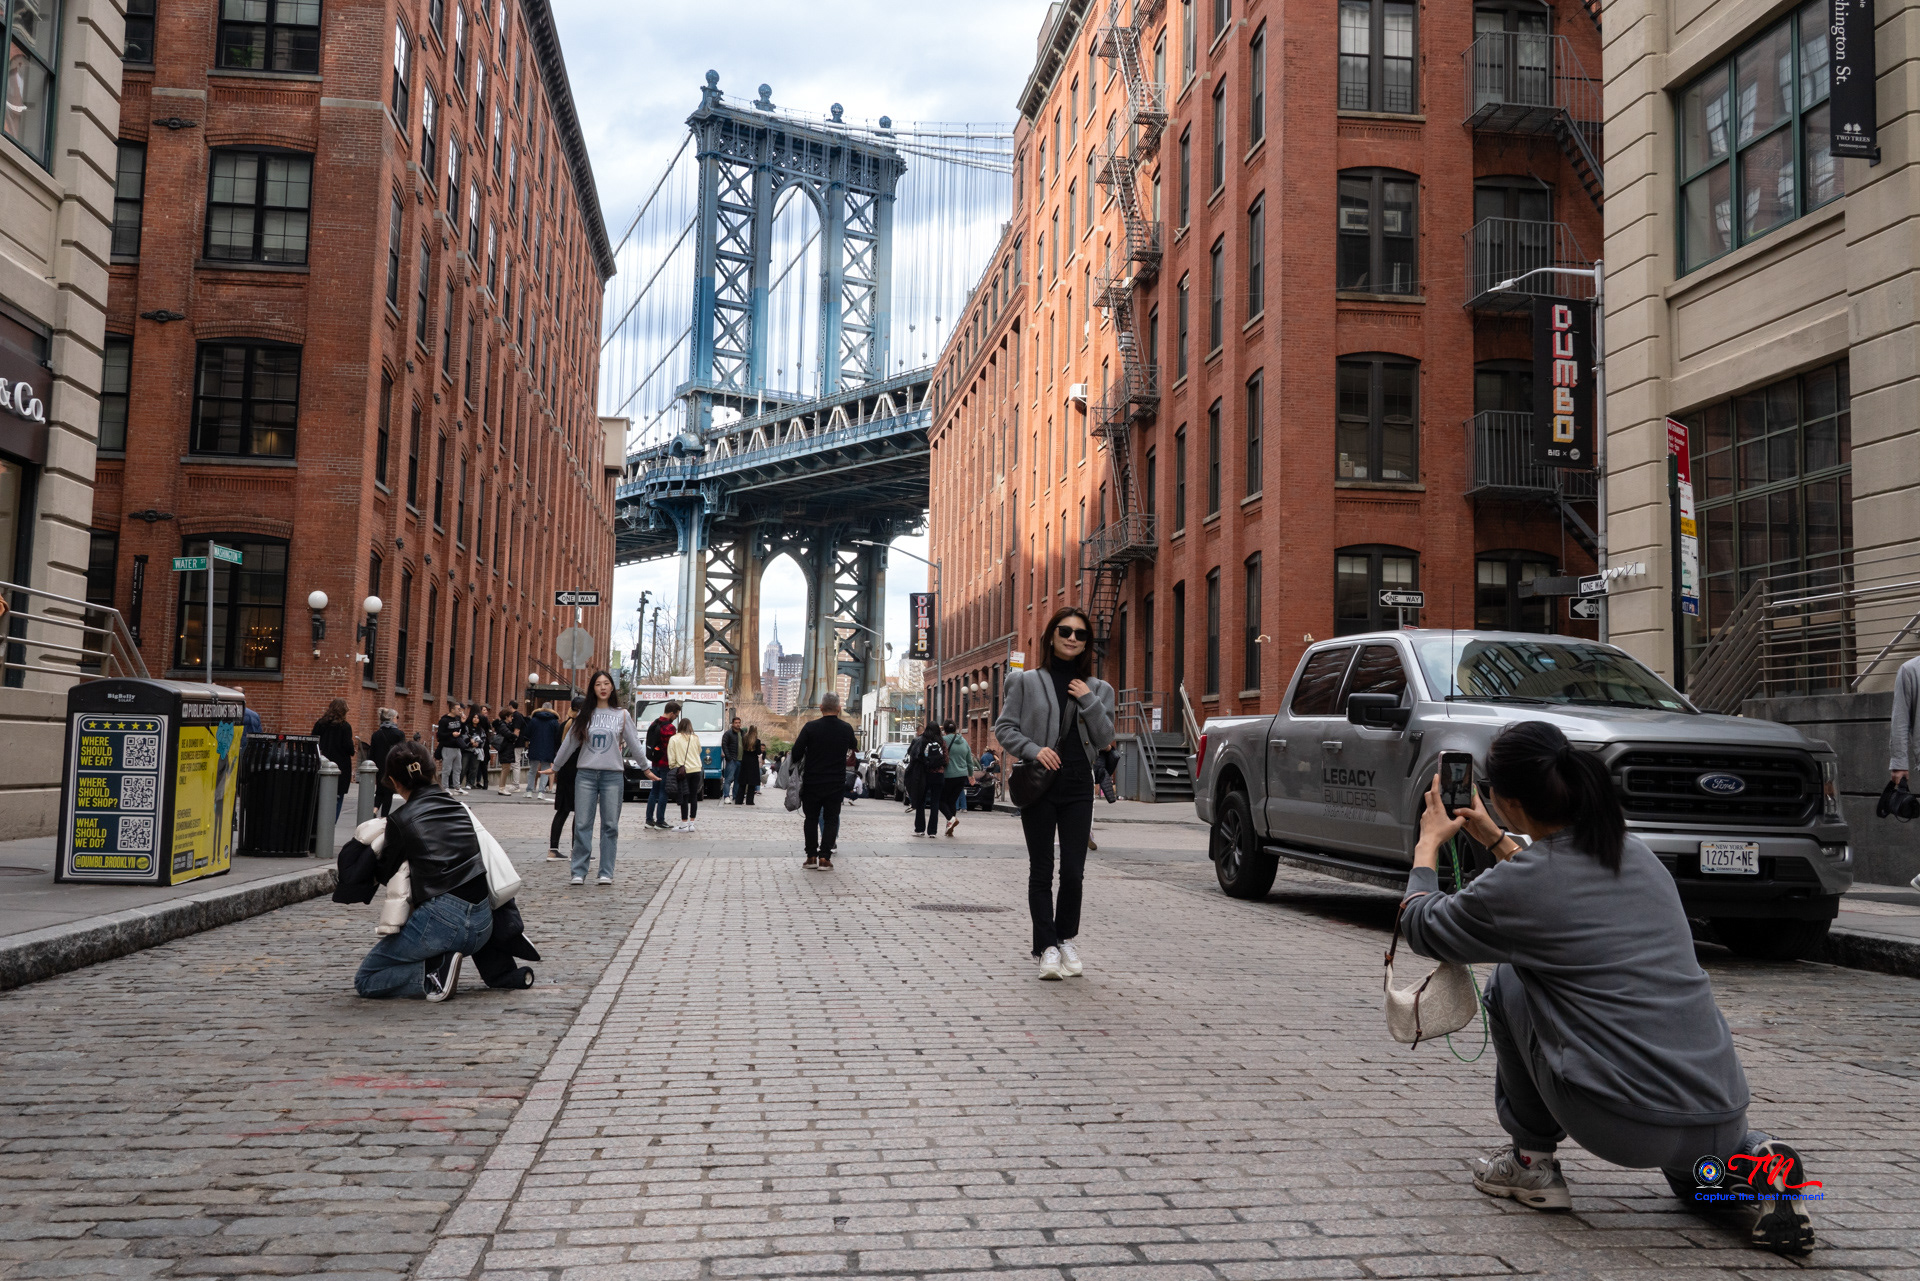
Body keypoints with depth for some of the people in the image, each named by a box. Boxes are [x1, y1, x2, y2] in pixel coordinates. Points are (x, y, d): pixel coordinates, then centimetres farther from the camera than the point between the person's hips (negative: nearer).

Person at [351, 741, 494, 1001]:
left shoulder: (401, 820, -3)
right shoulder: (458, 808, 11)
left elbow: (384, 873, 8)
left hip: (442, 920, -6)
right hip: (483, 925, 7)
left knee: (364, 981, 11)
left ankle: (434, 972, -11)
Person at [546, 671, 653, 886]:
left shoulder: (622, 715, 7)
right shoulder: (584, 715, 9)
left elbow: (634, 744, 11)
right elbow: (570, 743, 15)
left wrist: (646, 768, 13)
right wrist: (555, 766, 19)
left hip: (613, 775, -1)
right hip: (586, 774, 1)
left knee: (610, 825, 1)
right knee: (582, 824, -2)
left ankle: (606, 873, 7)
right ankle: (579, 872, 3)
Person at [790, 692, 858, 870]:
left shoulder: (810, 727, -12)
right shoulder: (846, 729, -4)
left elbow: (796, 755, -12)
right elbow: (854, 745, 17)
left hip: (812, 783, -1)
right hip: (836, 784, 1)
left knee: (811, 818, 13)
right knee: (831, 819, 7)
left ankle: (811, 856, 12)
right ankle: (824, 857, -1)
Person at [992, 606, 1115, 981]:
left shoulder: (1098, 689, 11)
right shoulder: (1027, 682, 5)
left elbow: (1105, 737, 4)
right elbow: (1004, 728, 3)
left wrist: (1088, 701, -7)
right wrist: (1034, 750, -12)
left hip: (1078, 788, 2)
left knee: (1073, 871, -1)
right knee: (1042, 870, 2)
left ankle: (1067, 939, 19)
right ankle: (1048, 947, 8)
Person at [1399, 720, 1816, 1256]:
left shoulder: (1517, 883, -8)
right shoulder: (1636, 853, 11)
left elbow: (1421, 927, 12)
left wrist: (1430, 840, 27)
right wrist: (1494, 840, 42)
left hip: (1624, 1126, -6)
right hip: (1722, 1117, 6)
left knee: (1507, 983, 14)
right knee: (1692, 1173, 41)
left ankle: (1532, 1159, 19)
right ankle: (1755, 1161, 8)